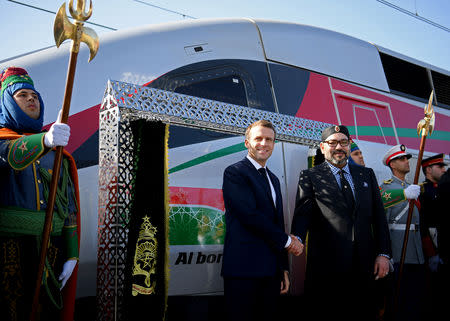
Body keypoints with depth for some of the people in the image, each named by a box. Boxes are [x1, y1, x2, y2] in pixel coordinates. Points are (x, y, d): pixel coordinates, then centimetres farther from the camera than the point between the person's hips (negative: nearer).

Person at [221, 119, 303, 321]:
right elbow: (250, 215, -15)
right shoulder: (235, 172, -5)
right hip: (243, 270, -7)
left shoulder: (273, 179, 21)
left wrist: (283, 268, 17)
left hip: (271, 271, 7)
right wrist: (287, 241, -6)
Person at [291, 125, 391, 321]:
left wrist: (383, 253, 5)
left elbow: (379, 216, 14)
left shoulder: (366, 175, 16)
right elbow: (302, 214, -8)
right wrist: (297, 238, -28)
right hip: (326, 266, -3)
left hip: (364, 266, 4)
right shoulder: (310, 177, 5)